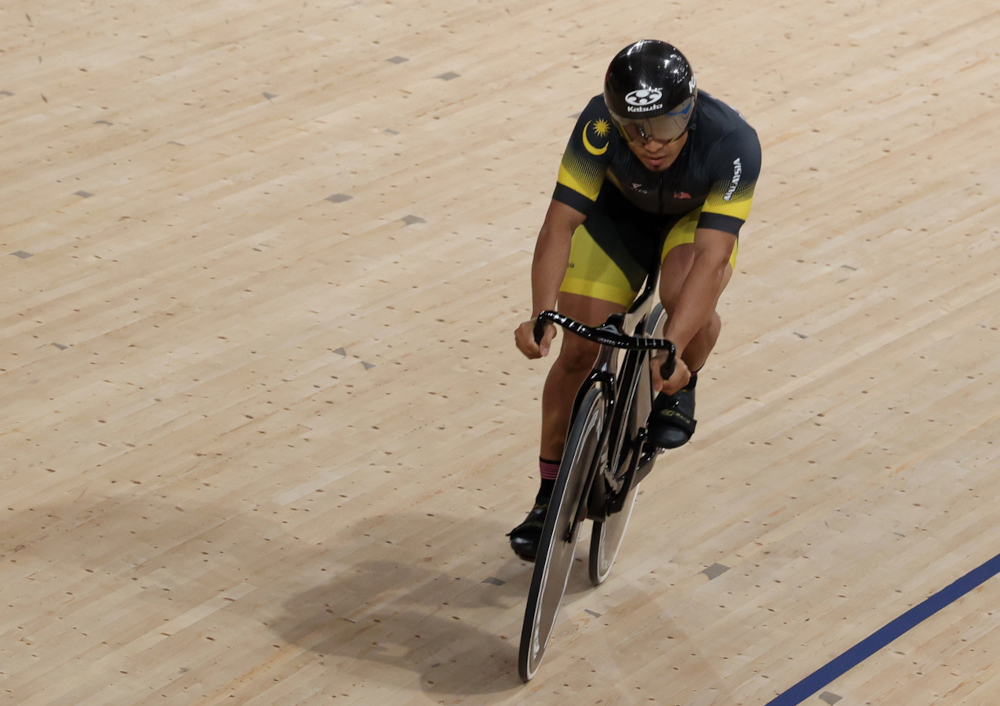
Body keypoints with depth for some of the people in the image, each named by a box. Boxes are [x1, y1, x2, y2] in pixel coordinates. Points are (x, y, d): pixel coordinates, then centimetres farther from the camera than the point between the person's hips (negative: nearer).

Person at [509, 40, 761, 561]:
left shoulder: (732, 142, -40)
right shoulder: (599, 126, -36)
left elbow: (712, 255, -44)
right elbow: (559, 225, -35)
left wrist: (671, 350, -53)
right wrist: (542, 315, -49)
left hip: (698, 218, -1)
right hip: (619, 214, 2)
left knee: (685, 298, -34)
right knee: (577, 350, -6)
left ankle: (680, 388, 0)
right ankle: (551, 495, 13)